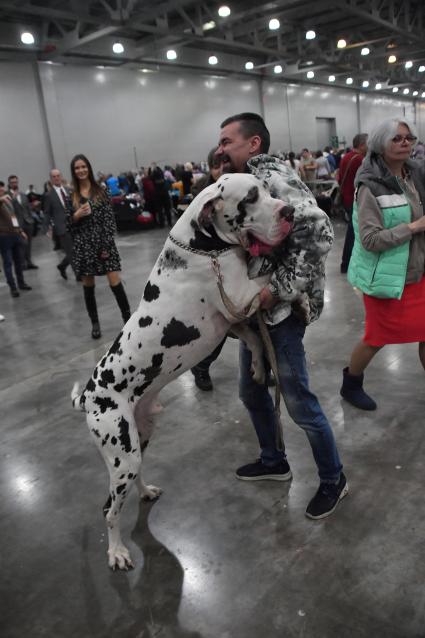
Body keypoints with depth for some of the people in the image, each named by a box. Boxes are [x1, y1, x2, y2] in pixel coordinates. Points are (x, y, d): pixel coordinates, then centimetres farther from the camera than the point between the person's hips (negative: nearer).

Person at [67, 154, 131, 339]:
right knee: (88, 286, 7)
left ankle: (128, 318, 7)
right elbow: (67, 222, 8)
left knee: (115, 282, -7)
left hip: (103, 242, -2)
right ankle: (95, 323, 21)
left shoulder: (100, 190, 1)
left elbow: (109, 218, -4)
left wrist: (106, 245, -10)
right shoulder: (70, 194, 5)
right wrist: (76, 216, -14)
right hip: (82, 245, 2)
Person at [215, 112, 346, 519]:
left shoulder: (272, 178, -16)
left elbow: (318, 233, -25)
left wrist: (280, 290, -23)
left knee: (298, 402, 3)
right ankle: (273, 461, 42)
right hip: (253, 309, 9)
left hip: (281, 311, -9)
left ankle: (333, 478, 26)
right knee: (251, 391, 20)